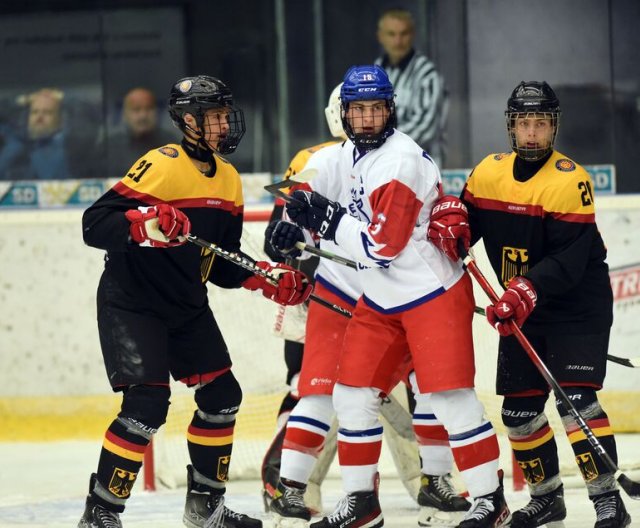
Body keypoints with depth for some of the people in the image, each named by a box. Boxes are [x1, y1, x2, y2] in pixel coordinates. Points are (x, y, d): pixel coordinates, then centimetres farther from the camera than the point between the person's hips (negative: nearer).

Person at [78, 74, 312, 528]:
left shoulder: (228, 180, 7)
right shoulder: (160, 167, -19)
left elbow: (223, 264, 14)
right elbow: (94, 226, -24)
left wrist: (270, 280, 0)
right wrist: (145, 224, -40)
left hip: (187, 305, 9)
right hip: (131, 303, -9)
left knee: (223, 396, 10)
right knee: (147, 403, -19)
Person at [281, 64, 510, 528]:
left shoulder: (401, 162, -21)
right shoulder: (348, 155, 6)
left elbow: (382, 245, -25)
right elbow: (319, 198, 24)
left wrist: (325, 219, -20)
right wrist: (296, 220, 3)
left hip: (433, 294, -9)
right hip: (380, 301, 9)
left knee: (449, 395, -12)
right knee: (354, 394, 6)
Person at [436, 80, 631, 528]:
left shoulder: (570, 181, -20)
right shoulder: (488, 172, 0)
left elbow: (568, 260, -26)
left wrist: (527, 292, -38)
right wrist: (445, 240, -11)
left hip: (579, 307, -7)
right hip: (521, 308, 7)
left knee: (576, 399, -19)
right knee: (519, 408, 9)